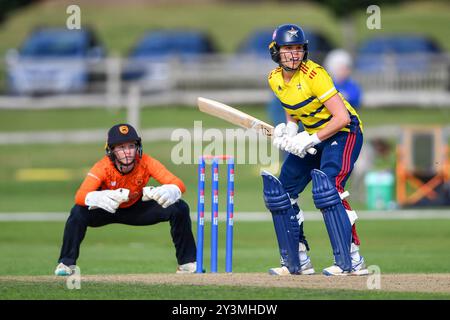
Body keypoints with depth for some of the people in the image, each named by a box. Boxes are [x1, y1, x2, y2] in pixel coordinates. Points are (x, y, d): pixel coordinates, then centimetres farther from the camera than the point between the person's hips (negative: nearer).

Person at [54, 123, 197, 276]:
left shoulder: (146, 163, -27)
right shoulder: (104, 166, -31)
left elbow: (179, 185, -36)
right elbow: (80, 196, -44)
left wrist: (169, 192, -61)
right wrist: (98, 198, -68)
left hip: (137, 210, 2)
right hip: (106, 210, -2)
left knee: (180, 209, -17)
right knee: (78, 212, -33)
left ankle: (186, 262, -2)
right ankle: (67, 263, -14)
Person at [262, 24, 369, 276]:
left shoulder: (314, 75, -25)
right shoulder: (275, 79, -2)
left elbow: (342, 118, -27)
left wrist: (311, 140, -28)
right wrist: (289, 129, -3)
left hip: (343, 132, -9)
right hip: (312, 137, 9)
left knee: (327, 187, -29)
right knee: (280, 191, 6)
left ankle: (352, 261, -27)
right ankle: (297, 261, 16)